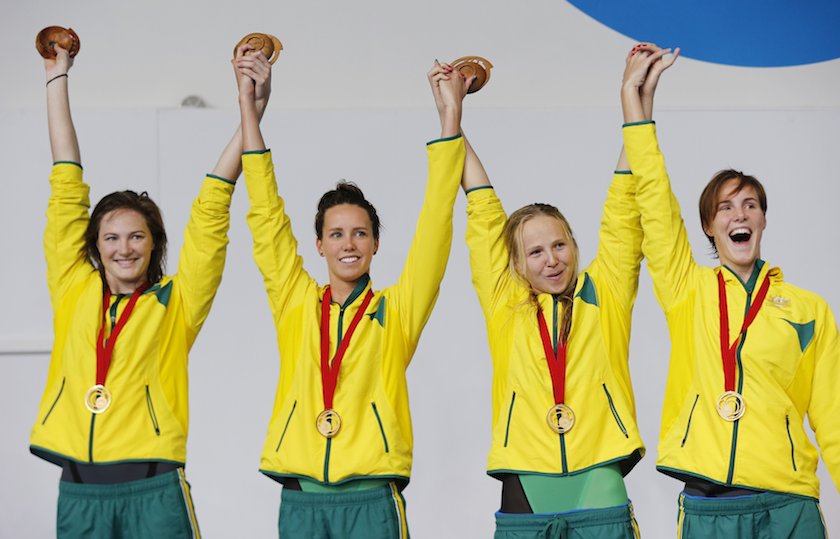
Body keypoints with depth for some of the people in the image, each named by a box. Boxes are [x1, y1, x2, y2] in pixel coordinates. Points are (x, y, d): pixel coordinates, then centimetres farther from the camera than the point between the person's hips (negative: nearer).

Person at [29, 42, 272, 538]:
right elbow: (68, 189, 12)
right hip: (78, 493, 3)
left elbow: (211, 211, 1)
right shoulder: (74, 291, 9)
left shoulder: (176, 303, 4)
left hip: (153, 493, -2)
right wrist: (57, 78, 17)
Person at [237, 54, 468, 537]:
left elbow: (436, 224, 0)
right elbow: (267, 214, 9)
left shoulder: (396, 311, 5)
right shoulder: (296, 303, 10)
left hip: (371, 500, -2)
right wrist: (248, 106, 7)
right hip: (300, 500, 2)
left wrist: (450, 116, -3)